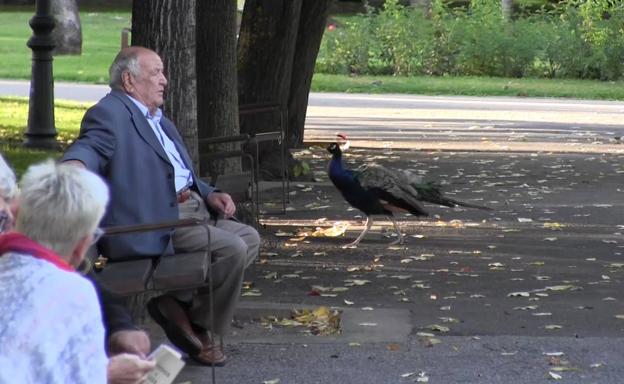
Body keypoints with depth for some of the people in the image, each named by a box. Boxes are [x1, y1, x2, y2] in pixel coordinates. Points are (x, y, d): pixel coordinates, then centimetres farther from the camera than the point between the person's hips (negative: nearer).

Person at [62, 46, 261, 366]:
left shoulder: (159, 120, 25)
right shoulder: (110, 113, -6)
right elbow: (90, 147, -25)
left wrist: (209, 194, 12)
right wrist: (75, 163, -50)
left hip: (192, 209, 10)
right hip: (158, 222, -10)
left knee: (249, 238, 10)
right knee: (232, 248, -21)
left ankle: (180, 301, 5)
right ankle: (199, 328, -3)